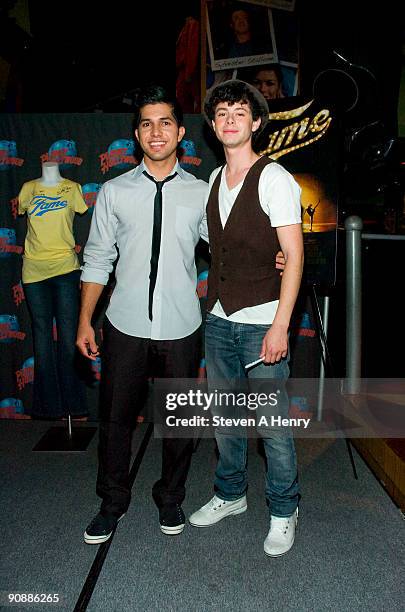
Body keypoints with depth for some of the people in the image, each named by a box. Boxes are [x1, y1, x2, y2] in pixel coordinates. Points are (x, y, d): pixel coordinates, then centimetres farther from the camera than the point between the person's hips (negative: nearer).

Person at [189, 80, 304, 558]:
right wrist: (211, 305, 11)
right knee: (224, 415, 16)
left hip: (261, 322, -6)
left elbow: (294, 256, -12)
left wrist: (280, 326, -17)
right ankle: (230, 494, 36)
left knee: (273, 424, 3)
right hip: (218, 320, 6)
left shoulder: (274, 179, -8)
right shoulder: (213, 180, 12)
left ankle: (283, 511, 24)